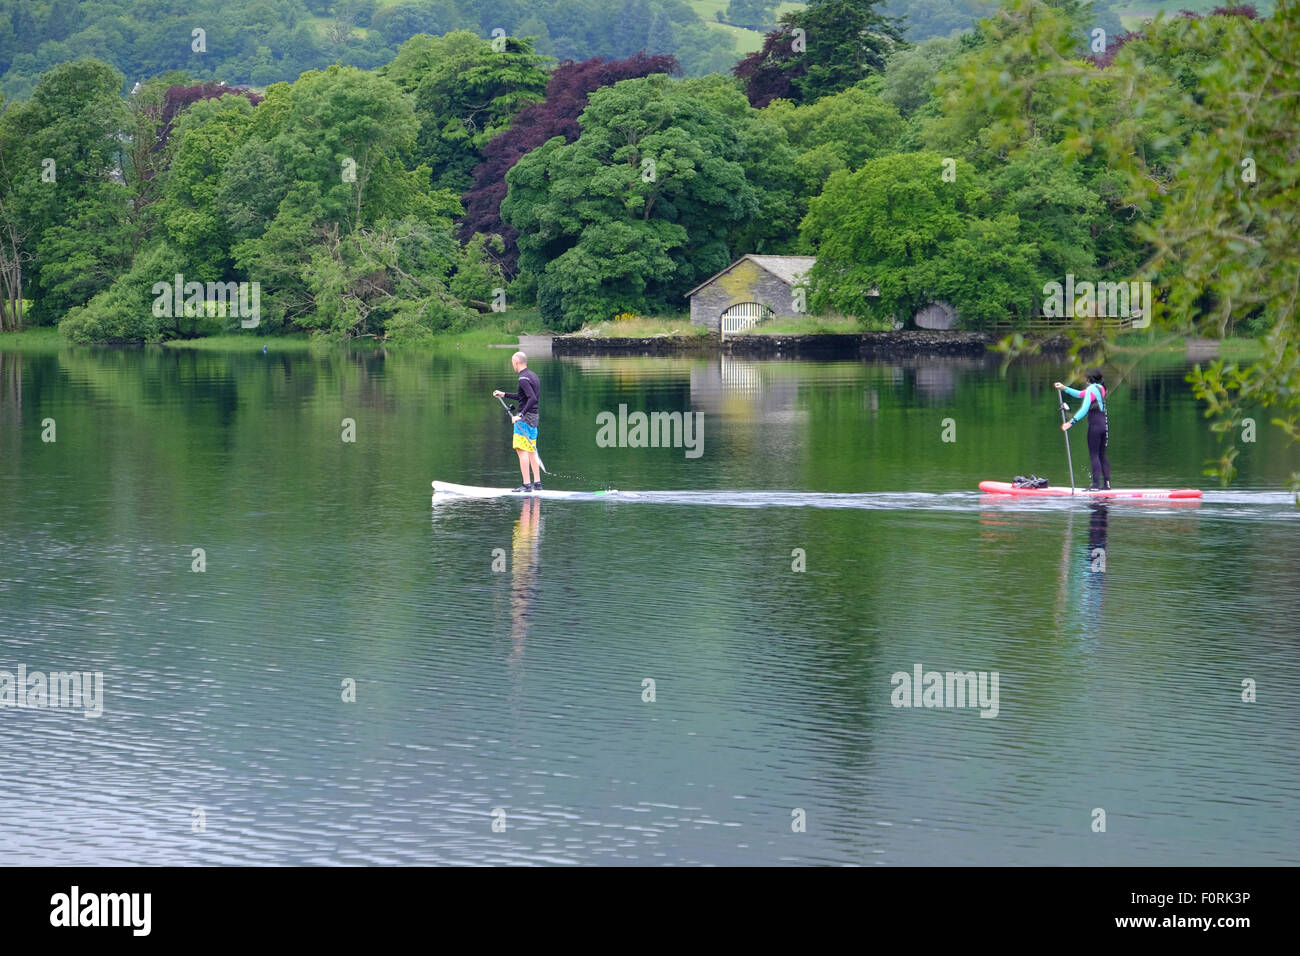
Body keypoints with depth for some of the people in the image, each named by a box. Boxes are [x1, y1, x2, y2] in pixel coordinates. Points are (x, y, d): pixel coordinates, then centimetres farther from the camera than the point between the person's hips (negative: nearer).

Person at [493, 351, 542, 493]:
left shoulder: (524, 378, -15)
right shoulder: (533, 375, 15)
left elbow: (532, 398, -25)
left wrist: (520, 415, -28)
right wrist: (504, 394, 31)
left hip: (525, 417, -10)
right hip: (533, 418, 10)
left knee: (522, 451, -10)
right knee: (531, 451, 15)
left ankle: (526, 485, -14)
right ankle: (537, 483, 16)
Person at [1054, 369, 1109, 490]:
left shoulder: (1091, 390, -12)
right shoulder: (1100, 388, 14)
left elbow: (1084, 409, -22)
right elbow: (1080, 394, 26)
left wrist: (1071, 422, -26)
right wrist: (1064, 388, 29)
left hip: (1095, 424, -8)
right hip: (1105, 424, 8)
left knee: (1094, 455, -6)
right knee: (1102, 455, 13)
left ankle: (1096, 484, -9)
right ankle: (1107, 483, 12)